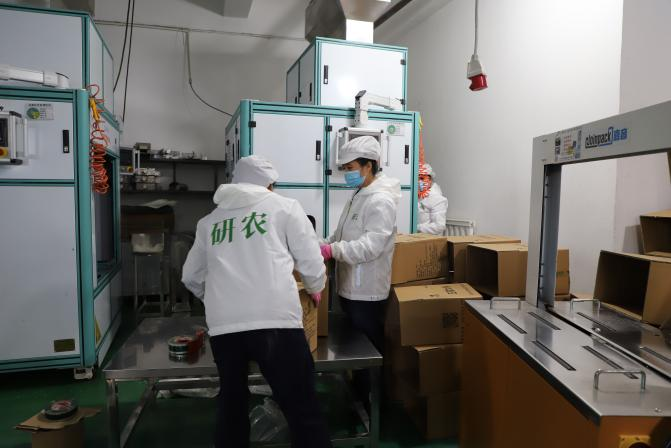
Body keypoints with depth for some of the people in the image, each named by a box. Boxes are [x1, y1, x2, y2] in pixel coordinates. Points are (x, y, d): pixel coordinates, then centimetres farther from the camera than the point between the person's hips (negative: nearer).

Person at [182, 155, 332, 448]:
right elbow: (312, 263, 8)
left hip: (222, 325, 4)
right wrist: (315, 288, 29)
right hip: (275, 320, -4)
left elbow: (191, 277, 27)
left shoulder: (209, 220, 20)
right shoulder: (284, 206, 9)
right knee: (303, 411, 6)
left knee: (231, 408, 22)